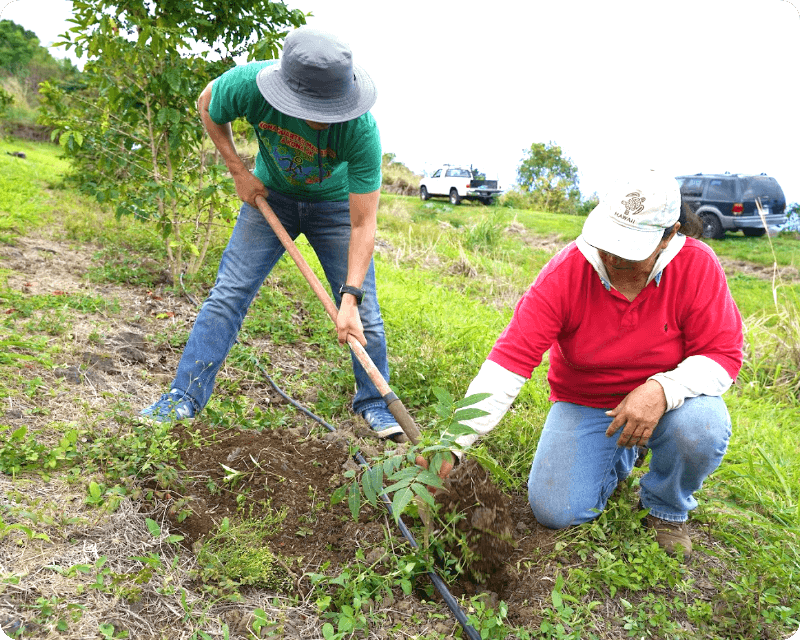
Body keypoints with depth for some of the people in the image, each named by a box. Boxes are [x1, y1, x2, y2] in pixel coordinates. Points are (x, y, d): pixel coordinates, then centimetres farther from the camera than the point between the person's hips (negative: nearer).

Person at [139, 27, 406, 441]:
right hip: (271, 195, 2)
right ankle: (185, 396, 6)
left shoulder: (360, 130, -36)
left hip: (335, 206, -1)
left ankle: (374, 403, 17)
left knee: (363, 311, -3)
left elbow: (363, 223, -32)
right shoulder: (249, 83, -31)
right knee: (228, 293, -5)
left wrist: (350, 298, -39)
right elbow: (207, 107, -5)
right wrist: (238, 172, -12)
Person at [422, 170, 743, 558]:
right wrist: (453, 443, -37)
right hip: (584, 402, 1)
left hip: (668, 398, 0)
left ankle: (667, 508, 2)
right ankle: (617, 454, 24)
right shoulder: (567, 271, -23)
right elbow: (510, 358, -28)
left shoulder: (697, 266, -21)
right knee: (554, 512, -10)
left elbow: (723, 355, -16)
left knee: (700, 428, -34)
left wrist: (663, 390, -38)